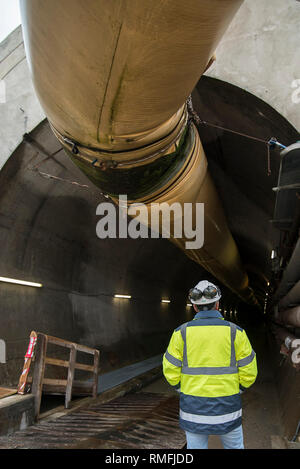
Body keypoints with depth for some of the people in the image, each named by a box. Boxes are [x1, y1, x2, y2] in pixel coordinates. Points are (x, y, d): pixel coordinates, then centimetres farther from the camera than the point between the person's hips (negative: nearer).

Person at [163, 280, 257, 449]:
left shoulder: (182, 332, -7)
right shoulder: (235, 332, -7)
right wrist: (236, 390, 12)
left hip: (193, 407, 0)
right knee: (235, 446, 19)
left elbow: (171, 371, -5)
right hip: (227, 408, 0)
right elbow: (249, 372, -5)